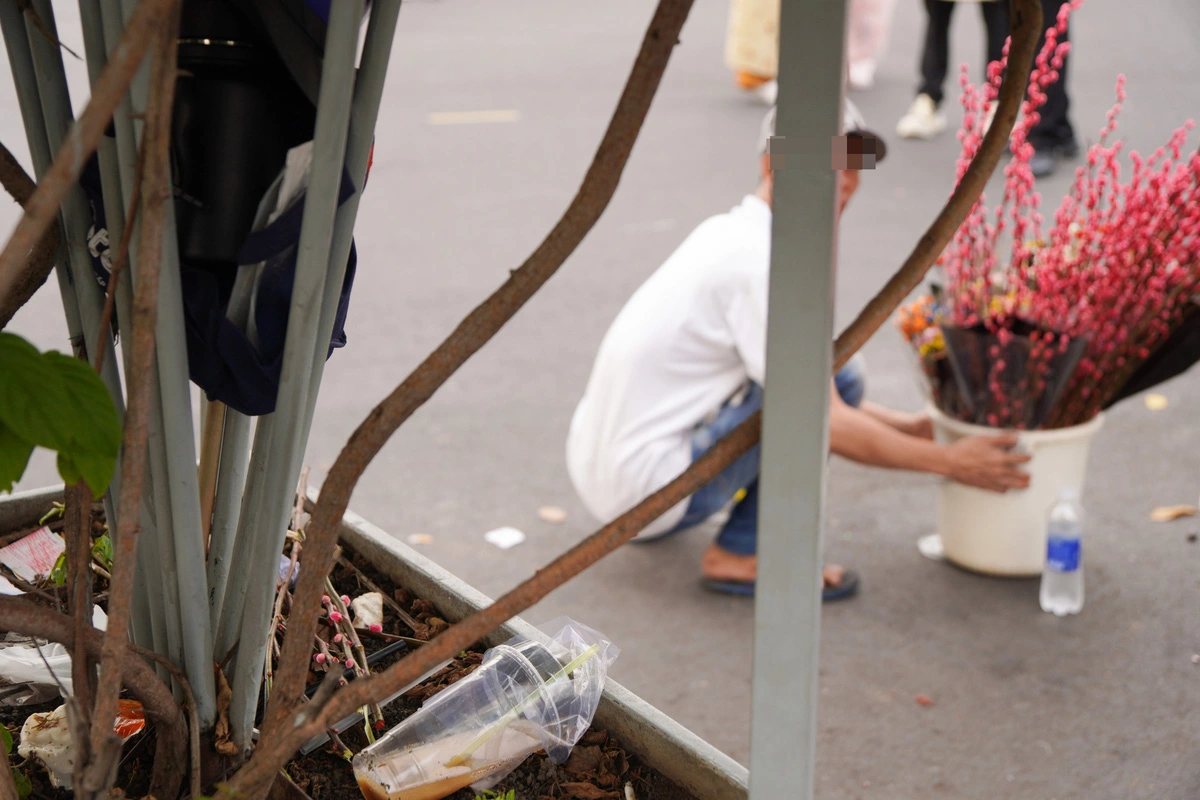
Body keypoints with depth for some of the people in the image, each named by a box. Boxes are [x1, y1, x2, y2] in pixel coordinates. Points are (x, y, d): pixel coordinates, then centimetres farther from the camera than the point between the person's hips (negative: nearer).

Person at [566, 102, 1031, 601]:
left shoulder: (730, 232, 11)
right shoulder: (759, 261, -18)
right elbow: (825, 423, -19)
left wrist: (903, 425, 19)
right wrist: (948, 461, -9)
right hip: (645, 485, -10)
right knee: (836, 376, -13)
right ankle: (741, 556, -4)